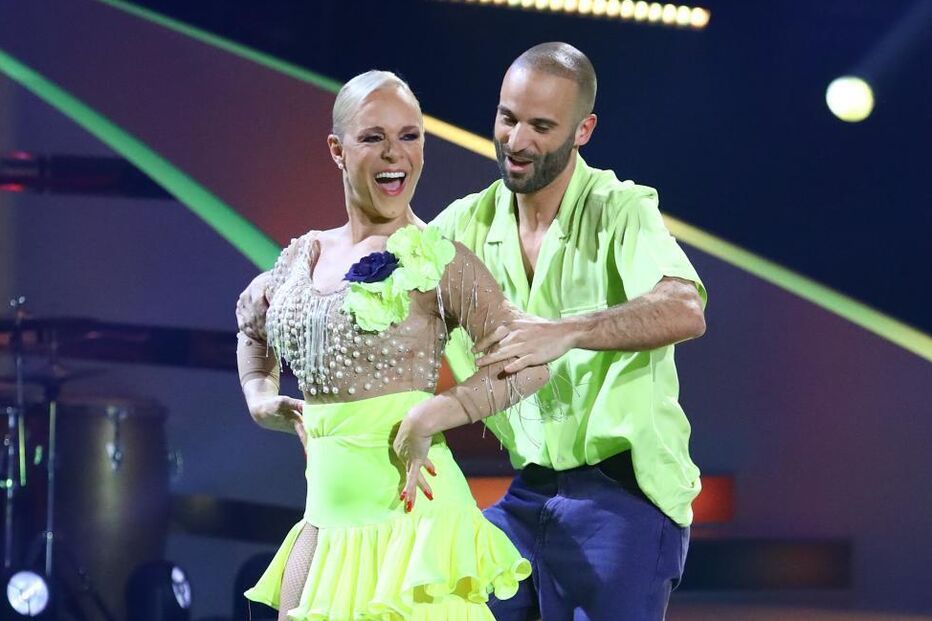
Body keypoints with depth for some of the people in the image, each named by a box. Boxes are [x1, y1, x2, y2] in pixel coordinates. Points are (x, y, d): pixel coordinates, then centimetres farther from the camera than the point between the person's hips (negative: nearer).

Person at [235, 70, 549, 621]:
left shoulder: (439, 262, -6)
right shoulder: (305, 256, 11)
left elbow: (531, 362, -15)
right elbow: (254, 331, 32)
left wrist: (426, 419, -20)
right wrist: (261, 398, 15)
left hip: (408, 513, -6)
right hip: (325, 520, 6)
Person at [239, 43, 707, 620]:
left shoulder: (621, 210, -10)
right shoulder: (471, 221, 6)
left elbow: (685, 311, -28)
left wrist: (564, 332, -42)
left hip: (620, 491, -5)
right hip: (528, 491, 6)